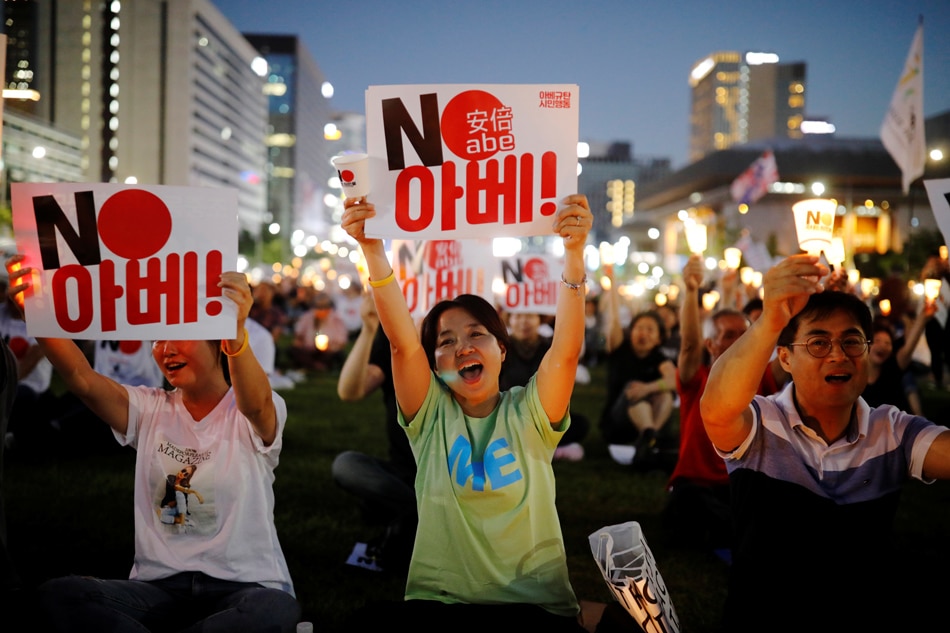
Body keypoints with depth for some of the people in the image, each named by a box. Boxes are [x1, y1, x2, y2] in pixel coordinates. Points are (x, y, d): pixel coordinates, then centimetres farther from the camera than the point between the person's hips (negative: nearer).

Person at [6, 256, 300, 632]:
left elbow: (254, 405, -27)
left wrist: (237, 332, -49)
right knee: (55, 596, -25)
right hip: (159, 586, 3)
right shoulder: (149, 410, 10)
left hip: (245, 585, -2)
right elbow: (82, 380, -9)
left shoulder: (261, 414, -1)